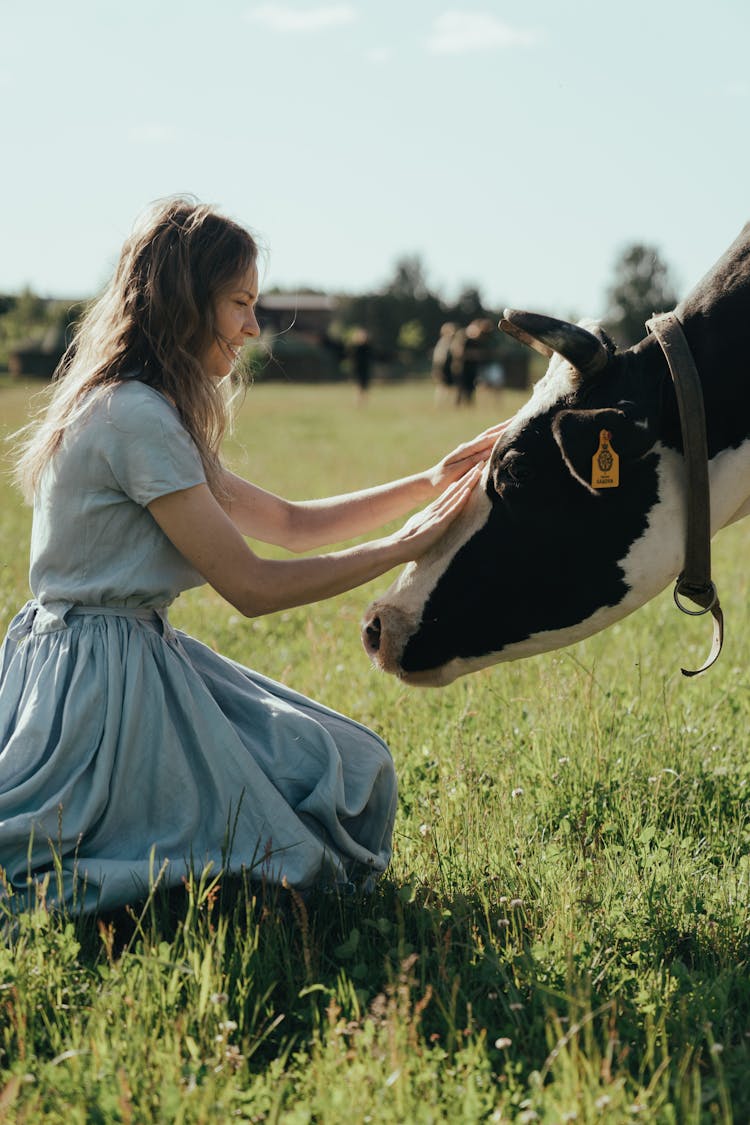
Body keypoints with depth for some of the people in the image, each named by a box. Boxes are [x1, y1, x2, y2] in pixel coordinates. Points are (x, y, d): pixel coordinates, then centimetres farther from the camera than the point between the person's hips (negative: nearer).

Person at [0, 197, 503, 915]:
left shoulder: (147, 413, 14)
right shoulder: (134, 416, -19)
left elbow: (290, 523, 18)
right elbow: (251, 586, -18)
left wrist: (429, 485, 11)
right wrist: (403, 546, -11)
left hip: (138, 660, 10)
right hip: (100, 679, -10)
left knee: (345, 772, 11)